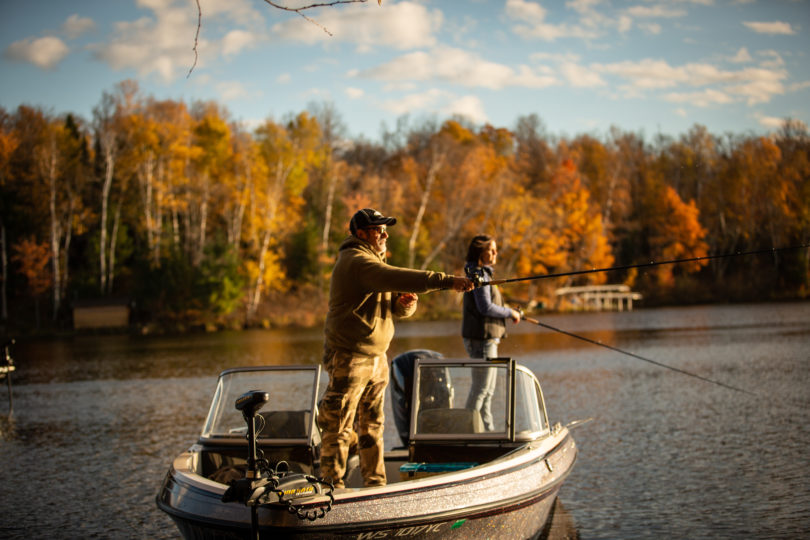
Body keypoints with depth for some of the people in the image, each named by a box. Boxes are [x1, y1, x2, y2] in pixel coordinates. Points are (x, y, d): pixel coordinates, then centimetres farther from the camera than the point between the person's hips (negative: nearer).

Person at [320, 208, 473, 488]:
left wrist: (406, 303, -8)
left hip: (376, 357, 10)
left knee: (372, 424, 14)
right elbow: (399, 278, -30)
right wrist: (447, 281, -33)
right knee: (338, 426, -4)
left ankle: (375, 483, 21)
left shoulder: (374, 261, 18)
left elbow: (398, 308, 17)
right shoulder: (356, 262, -15)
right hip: (350, 357, -10)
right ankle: (331, 484, 2)